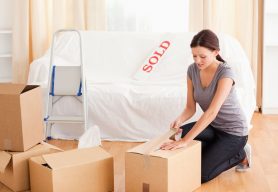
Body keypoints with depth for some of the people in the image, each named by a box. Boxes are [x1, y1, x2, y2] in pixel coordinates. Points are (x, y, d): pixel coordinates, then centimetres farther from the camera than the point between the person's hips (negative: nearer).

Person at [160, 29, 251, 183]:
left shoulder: (225, 73, -27)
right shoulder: (192, 70, -9)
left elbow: (212, 111, -37)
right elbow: (190, 108, -5)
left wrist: (185, 141, -44)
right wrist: (179, 120, -28)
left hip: (233, 131, -6)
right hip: (213, 127, 6)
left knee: (201, 174, -15)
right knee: (183, 131, -21)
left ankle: (241, 154, 8)